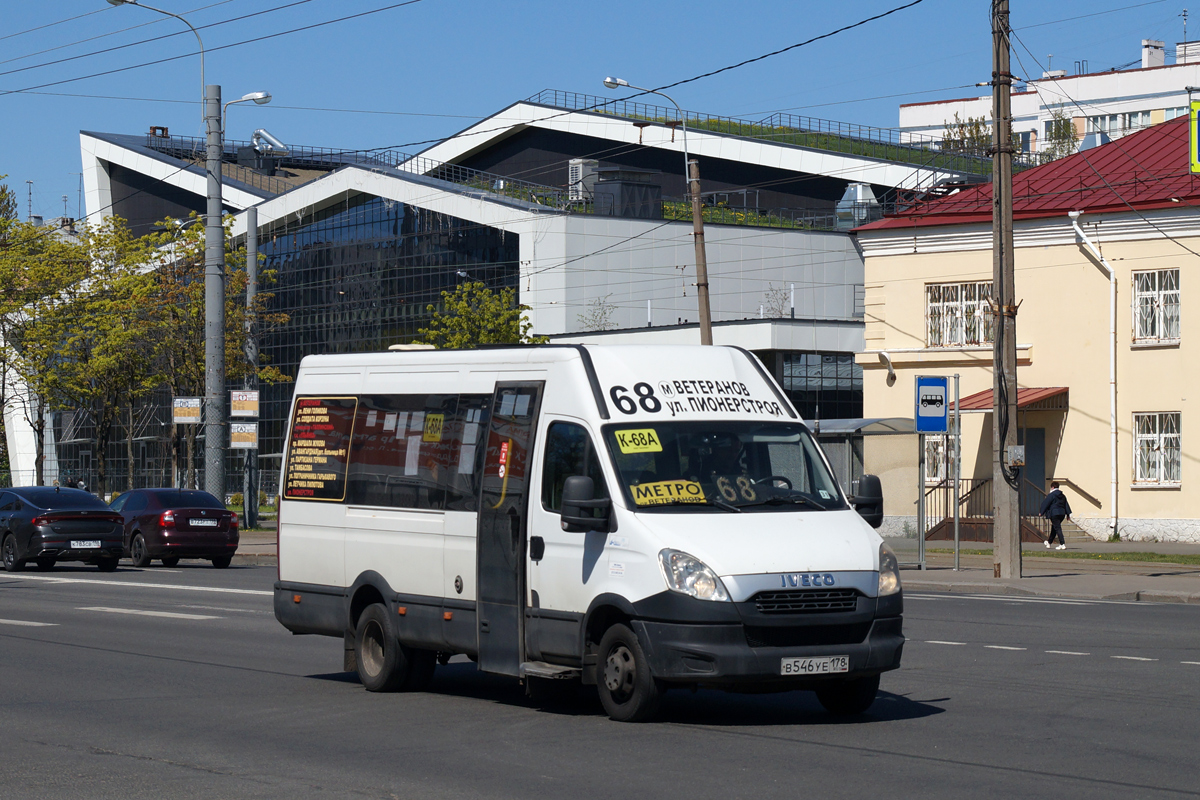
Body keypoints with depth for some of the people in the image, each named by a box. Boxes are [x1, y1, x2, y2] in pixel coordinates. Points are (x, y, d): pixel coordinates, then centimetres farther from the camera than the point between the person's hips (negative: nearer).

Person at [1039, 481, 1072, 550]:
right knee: (1054, 528, 21)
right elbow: (1066, 505, 15)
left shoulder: (1051, 495, -8)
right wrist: (1068, 514, 16)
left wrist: (1041, 512, 4)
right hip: (1062, 513, 8)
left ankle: (1062, 544, -18)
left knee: (1057, 528, -9)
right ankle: (1049, 542, 34)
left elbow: (1045, 503, -5)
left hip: (1054, 513, -8)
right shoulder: (1062, 495, 15)